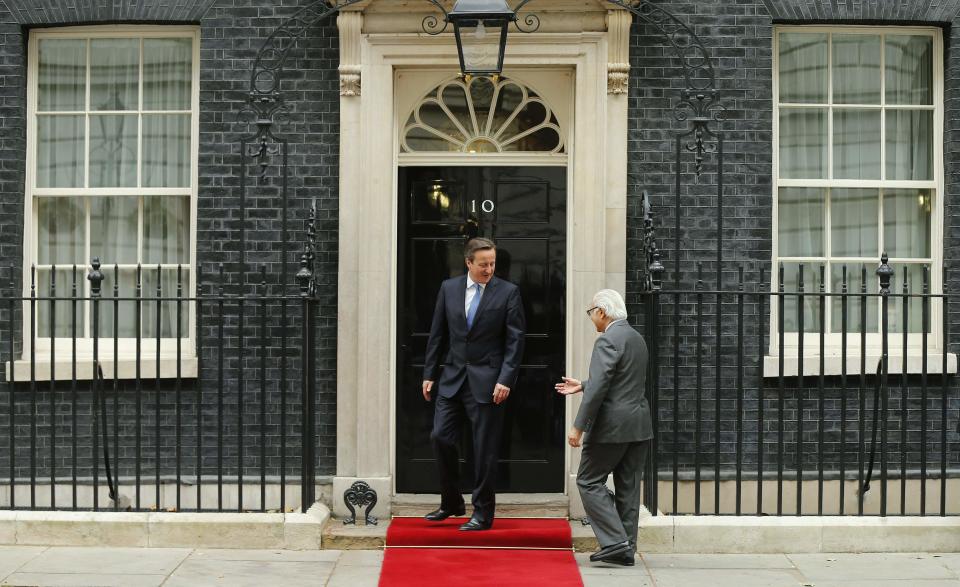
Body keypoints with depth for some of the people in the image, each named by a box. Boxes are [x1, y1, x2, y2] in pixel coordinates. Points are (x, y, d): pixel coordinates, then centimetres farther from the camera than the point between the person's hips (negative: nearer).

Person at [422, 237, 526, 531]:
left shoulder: (508, 292, -3)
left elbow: (515, 339, -5)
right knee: (440, 437, 1)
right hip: (453, 377, 4)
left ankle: (483, 514, 13)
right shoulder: (449, 288, 6)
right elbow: (437, 334, 10)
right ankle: (451, 503, 21)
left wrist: (505, 379, -13)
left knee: (485, 449, 1)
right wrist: (429, 373, 7)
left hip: (487, 381, -3)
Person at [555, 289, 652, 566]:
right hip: (639, 425, 9)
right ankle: (625, 549, 15)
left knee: (589, 481, 1)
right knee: (628, 488, 11)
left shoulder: (607, 341, -15)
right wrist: (581, 386, 28)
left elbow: (598, 387, -21)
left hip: (613, 425, -9)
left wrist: (578, 426, -18)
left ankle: (615, 541, -5)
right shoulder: (637, 338, 15)